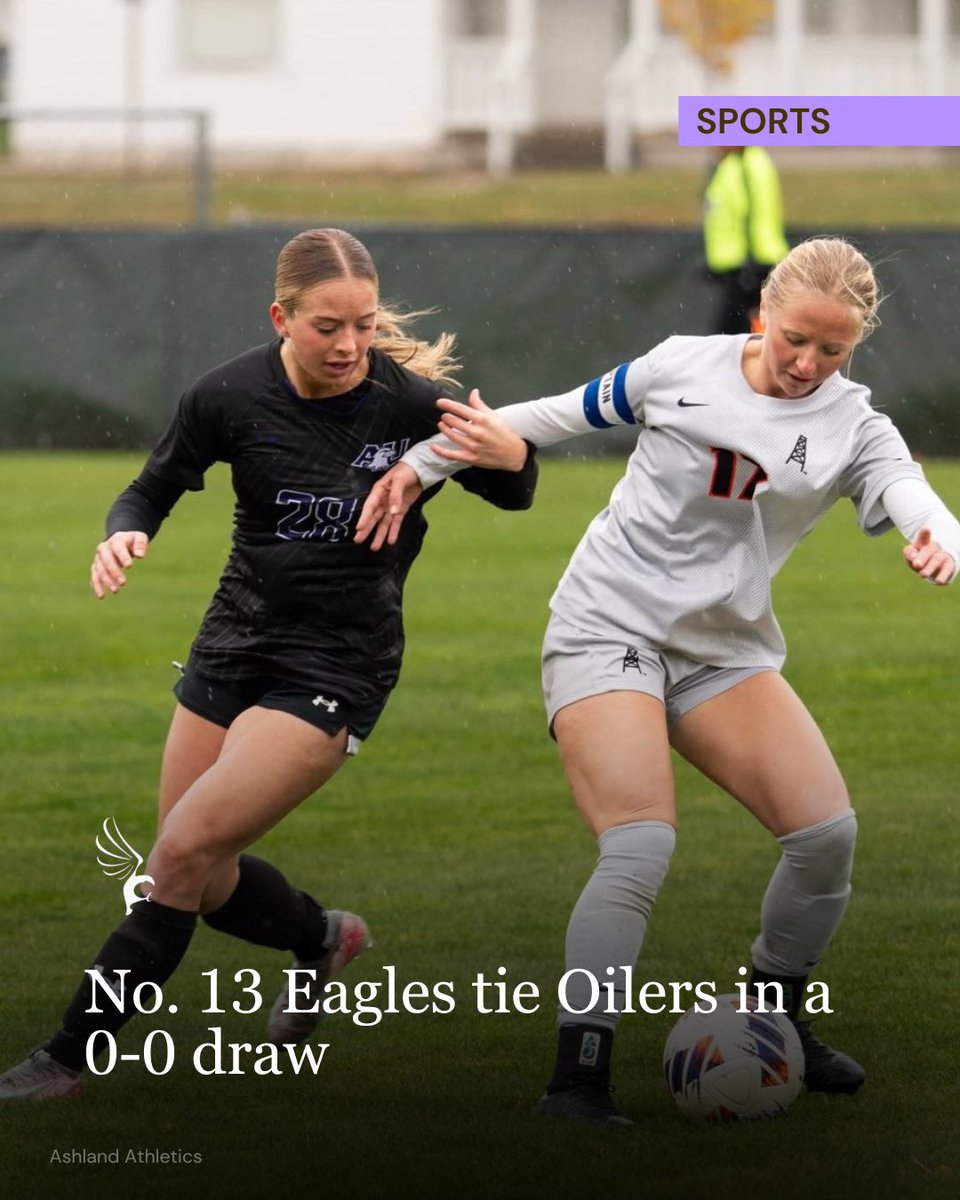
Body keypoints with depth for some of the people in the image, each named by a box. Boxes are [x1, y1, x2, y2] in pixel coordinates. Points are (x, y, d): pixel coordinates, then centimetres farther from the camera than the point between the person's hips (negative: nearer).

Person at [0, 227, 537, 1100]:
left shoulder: (409, 402, -15)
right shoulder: (232, 397, -10)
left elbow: (515, 493, 0)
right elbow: (155, 488, 6)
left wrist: (502, 444, -24)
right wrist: (125, 535, -18)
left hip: (337, 667, -4)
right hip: (236, 644, 4)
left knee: (184, 854, -15)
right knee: (199, 885, 11)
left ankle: (71, 1057, -7)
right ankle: (322, 939, 42)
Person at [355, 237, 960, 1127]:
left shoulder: (849, 426, -2)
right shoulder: (683, 368, -3)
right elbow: (566, 414, 10)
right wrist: (423, 462, 11)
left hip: (726, 651, 3)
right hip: (608, 633, -3)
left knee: (827, 832, -11)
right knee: (640, 850, -22)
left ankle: (776, 1023, 15)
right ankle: (576, 1076, -16)